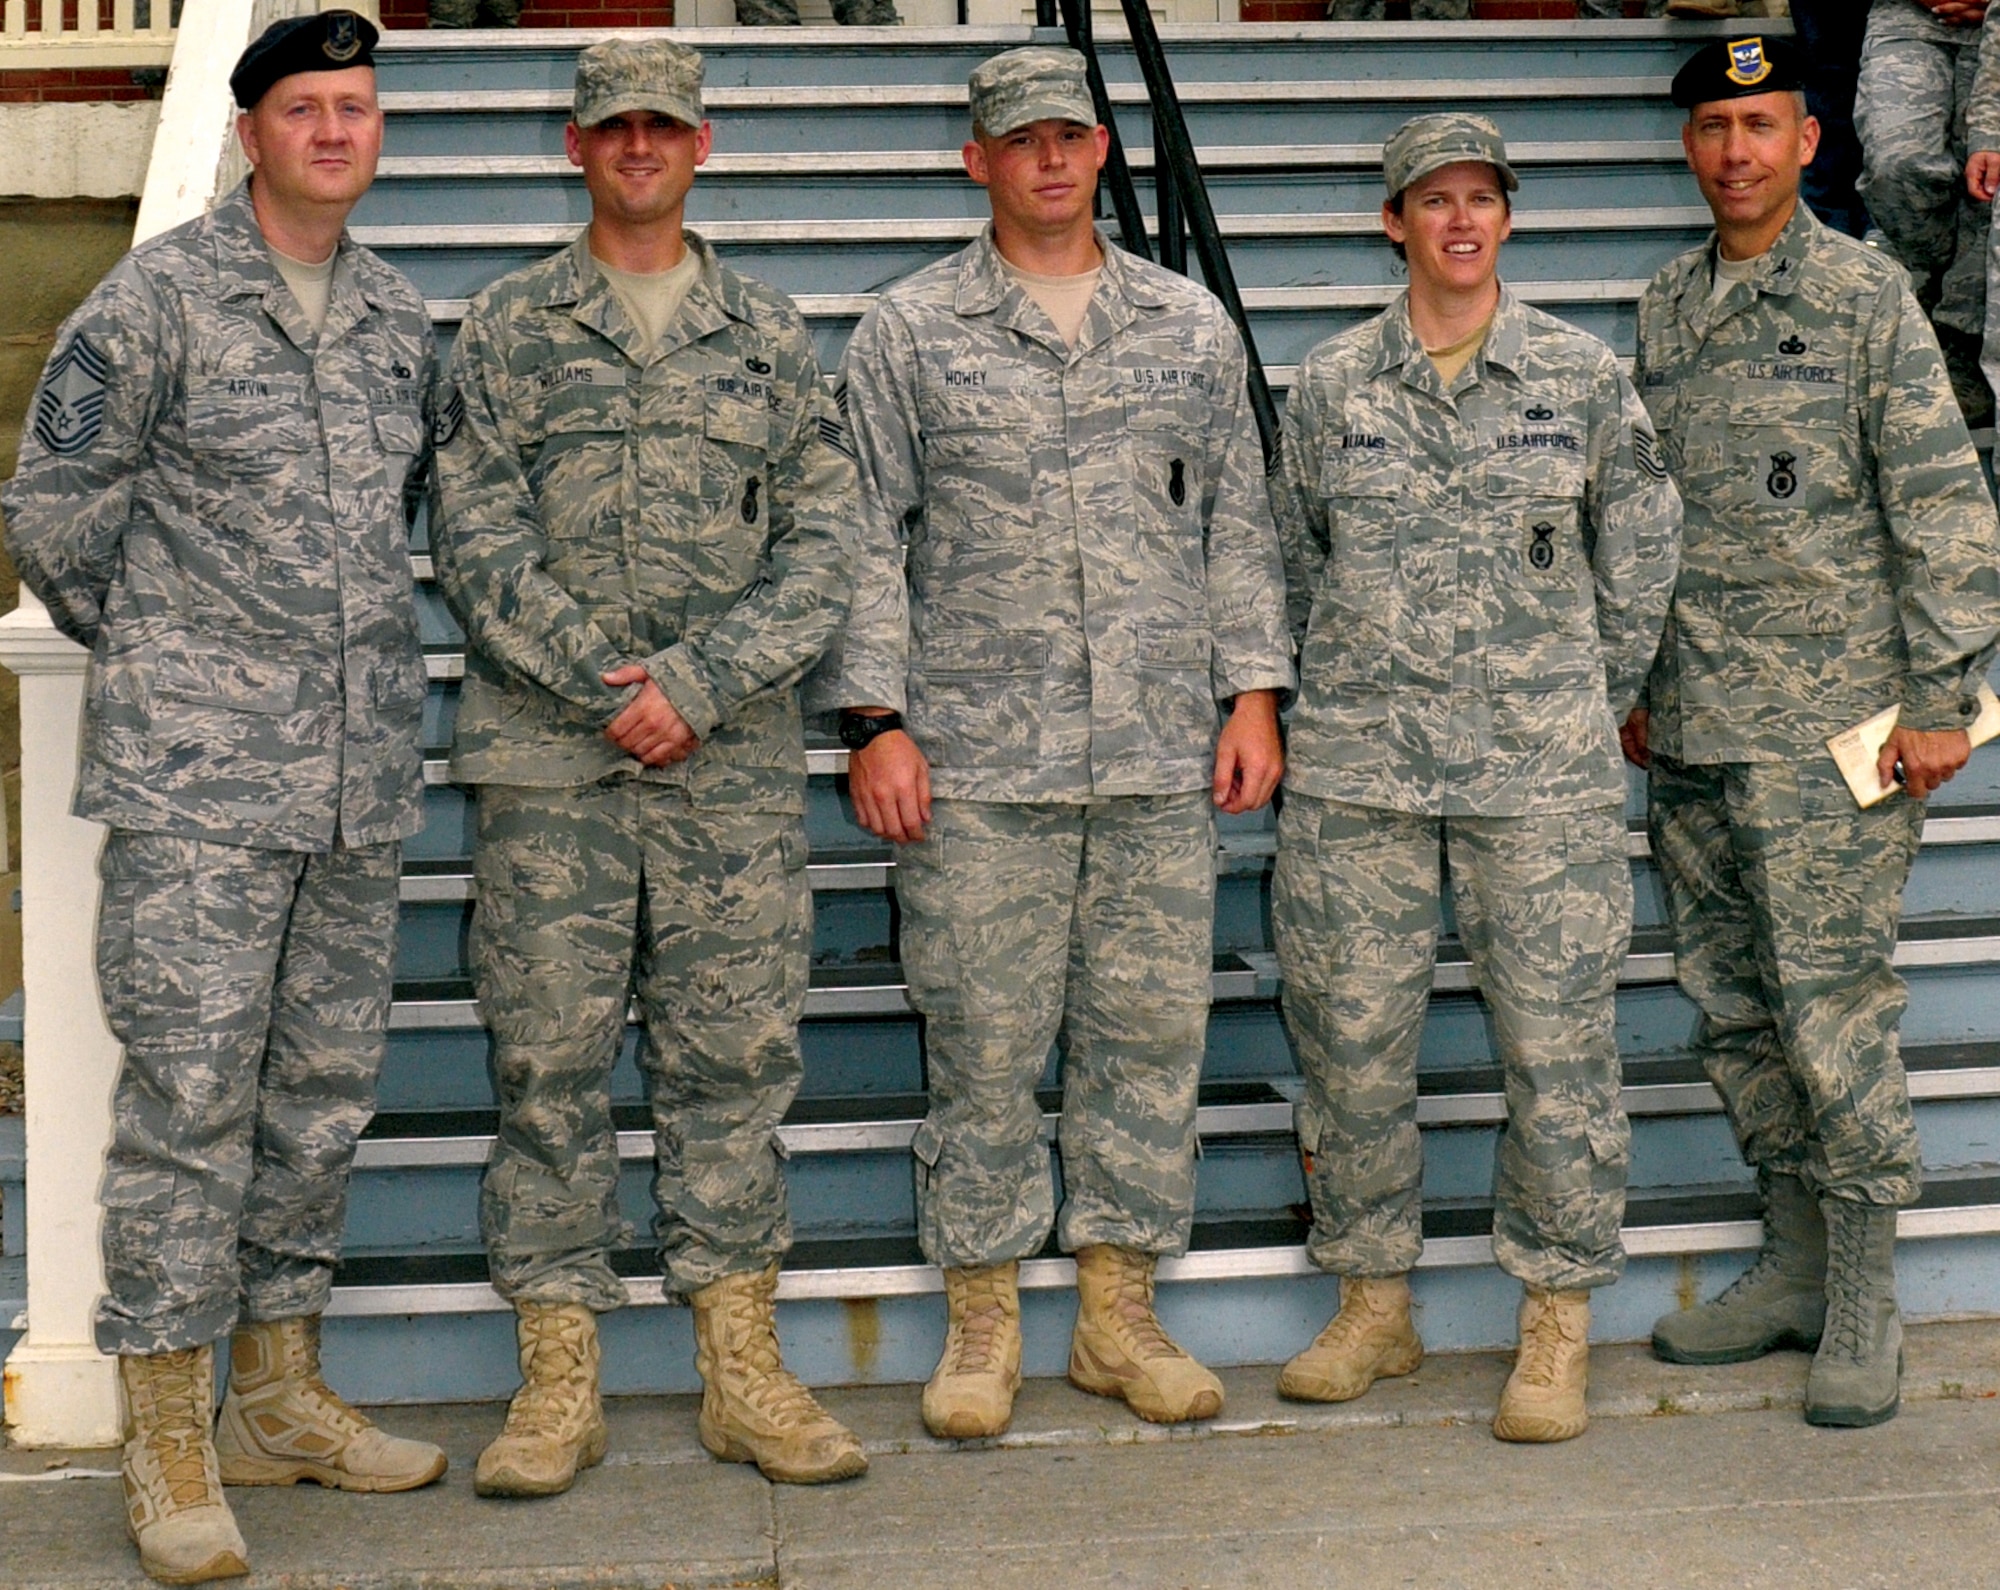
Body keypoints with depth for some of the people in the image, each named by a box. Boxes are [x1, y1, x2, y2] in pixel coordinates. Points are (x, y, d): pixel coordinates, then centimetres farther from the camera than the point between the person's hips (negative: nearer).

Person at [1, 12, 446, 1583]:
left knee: (327, 1082, 11)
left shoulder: (402, 314, 12)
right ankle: (169, 1440, 3)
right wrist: (151, 651, 6)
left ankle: (278, 1392, 23)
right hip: (198, 766, -6)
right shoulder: (159, 295, -5)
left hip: (363, 764, 6)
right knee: (189, 1086, -6)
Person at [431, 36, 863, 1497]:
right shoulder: (507, 330, 9)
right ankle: (560, 1381, 10)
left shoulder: (771, 336, 12)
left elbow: (821, 546, 4)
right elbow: (479, 542, -1)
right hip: (547, 760, -1)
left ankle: (744, 1371, 13)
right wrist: (602, 687, -12)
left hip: (737, 762, 1)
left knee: (735, 1058, 4)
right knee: (549, 1063, 1)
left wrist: (697, 682, -9)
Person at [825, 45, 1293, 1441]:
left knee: (1151, 1033, 6)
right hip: (977, 763, -2)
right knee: (983, 1043, 1)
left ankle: (1120, 1313, 18)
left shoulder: (1191, 325, 13)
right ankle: (983, 1324, 14)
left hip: (1163, 758, 3)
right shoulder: (909, 333, 5)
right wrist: (875, 718, -4)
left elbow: (1239, 522, 15)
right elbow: (867, 538, 3)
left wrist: (1254, 691, 6)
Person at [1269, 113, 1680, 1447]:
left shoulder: (1583, 375, 4)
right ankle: (1374, 1304, 21)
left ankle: (1560, 1329, 11)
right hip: (1356, 766, 1)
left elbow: (1640, 559, 11)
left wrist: (1591, 710, 12)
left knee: (1556, 1039, -1)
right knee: (1354, 1034, 5)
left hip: (1542, 770, -1)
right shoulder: (1331, 384, 6)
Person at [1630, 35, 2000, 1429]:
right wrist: (1634, 681, 16)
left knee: (1830, 998, -6)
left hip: (1831, 718, -6)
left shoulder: (1865, 294, -3)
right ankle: (1796, 1266, 22)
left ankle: (1868, 1300, 6)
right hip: (1695, 729, 6)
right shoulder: (1664, 310, 13)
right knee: (1732, 1002, 9)